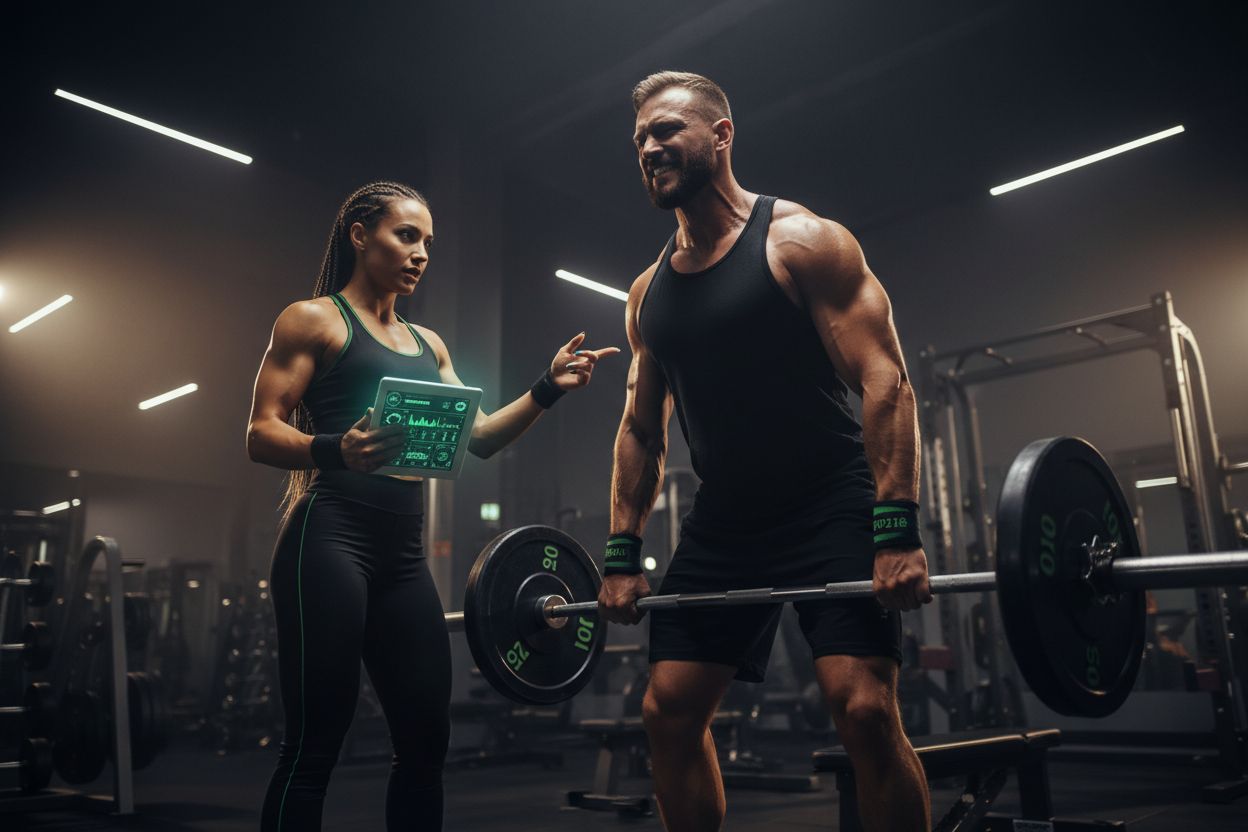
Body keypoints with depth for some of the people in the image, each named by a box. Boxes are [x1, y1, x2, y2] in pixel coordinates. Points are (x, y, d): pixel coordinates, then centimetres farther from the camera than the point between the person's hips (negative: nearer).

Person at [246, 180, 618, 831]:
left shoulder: (428, 344, 22)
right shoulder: (312, 319, 3)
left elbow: (478, 437, 14)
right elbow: (261, 434, -6)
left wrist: (547, 388, 0)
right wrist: (337, 450, -27)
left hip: (403, 551, 7)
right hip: (330, 536, -6)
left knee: (427, 738, 5)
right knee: (313, 744, -6)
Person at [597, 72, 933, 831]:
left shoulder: (803, 241, -6)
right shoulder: (649, 291, 11)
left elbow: (884, 383, -14)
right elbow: (641, 429, 14)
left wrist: (898, 531, -22)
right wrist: (623, 555, 9)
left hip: (832, 512, -5)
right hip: (722, 525, 6)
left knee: (865, 709, -16)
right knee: (669, 712, 5)